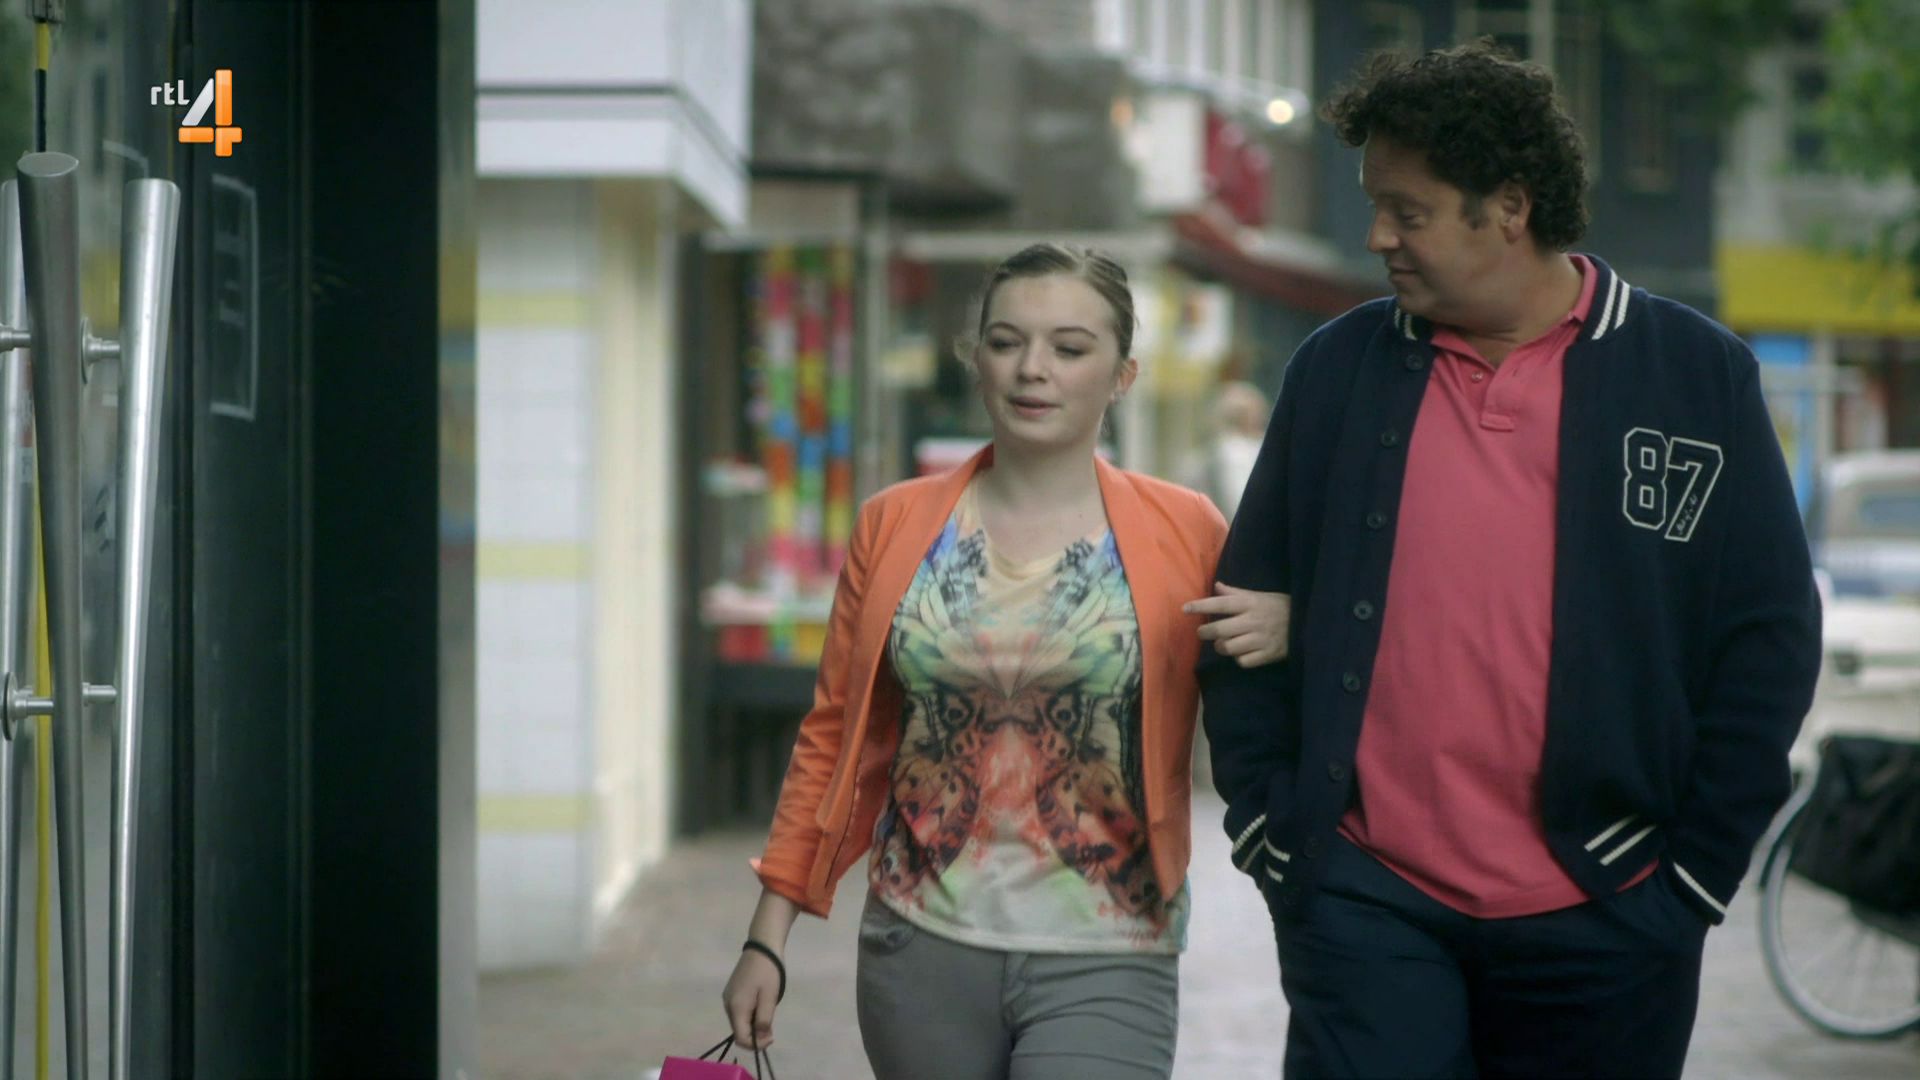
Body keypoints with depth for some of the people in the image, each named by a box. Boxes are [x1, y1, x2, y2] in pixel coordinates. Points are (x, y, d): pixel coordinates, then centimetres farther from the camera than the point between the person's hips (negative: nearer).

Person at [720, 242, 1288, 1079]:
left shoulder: (1186, 535, -2)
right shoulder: (896, 527, 4)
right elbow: (834, 735, 8)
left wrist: (1278, 639, -16)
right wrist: (768, 937, 5)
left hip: (1101, 968, -2)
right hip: (922, 949, 3)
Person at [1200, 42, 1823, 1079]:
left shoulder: (1698, 377, -1)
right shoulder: (1337, 370, 5)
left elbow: (1769, 638, 1)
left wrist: (1696, 867, -3)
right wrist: (1267, 826, 4)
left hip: (1601, 918, -1)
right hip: (1369, 905, 1)